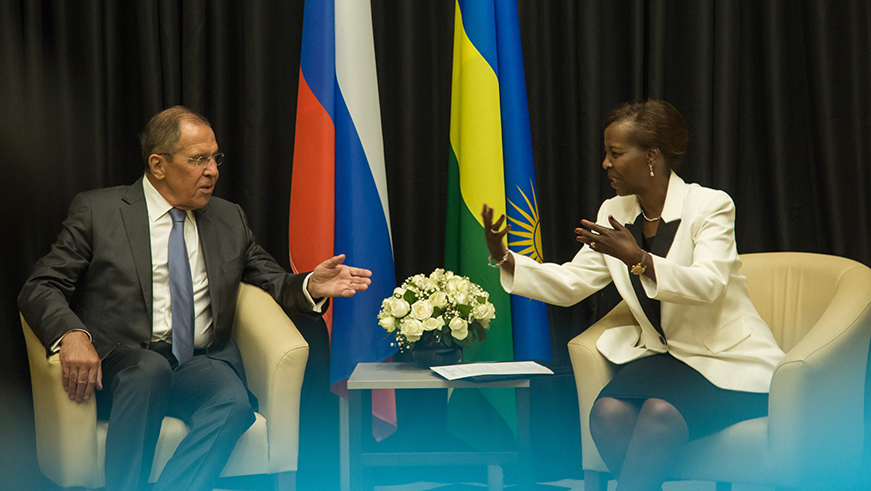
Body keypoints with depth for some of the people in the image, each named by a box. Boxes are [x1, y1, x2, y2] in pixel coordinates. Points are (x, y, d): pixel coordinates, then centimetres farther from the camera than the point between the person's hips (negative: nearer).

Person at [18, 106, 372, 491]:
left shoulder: (229, 219, 17)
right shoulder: (97, 210, 5)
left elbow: (271, 281, 23)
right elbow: (41, 287, 1)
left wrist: (311, 287, -1)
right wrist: (71, 334, -21)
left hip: (203, 362, 3)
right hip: (121, 364, -2)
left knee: (234, 402, -31)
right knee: (150, 369, -37)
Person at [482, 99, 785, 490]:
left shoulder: (710, 205, -11)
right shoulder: (615, 213, 7)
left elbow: (708, 285, -27)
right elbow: (570, 283, 7)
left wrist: (638, 259, -40)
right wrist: (503, 258, -6)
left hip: (730, 363, -5)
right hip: (666, 356, 5)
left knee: (660, 411, -34)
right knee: (608, 411, -27)